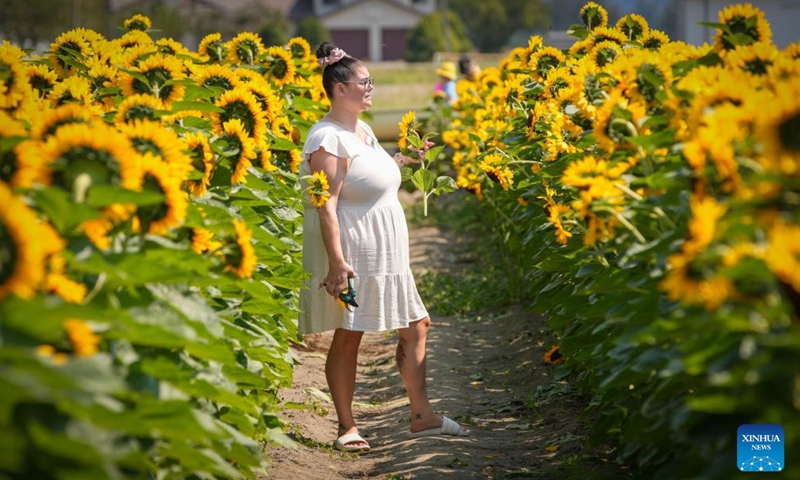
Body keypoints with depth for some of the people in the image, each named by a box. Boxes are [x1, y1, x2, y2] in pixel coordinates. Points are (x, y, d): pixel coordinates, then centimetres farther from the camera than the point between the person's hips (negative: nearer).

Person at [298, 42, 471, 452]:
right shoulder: (328, 138, -17)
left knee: (415, 326, 11)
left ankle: (422, 416, 20)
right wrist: (336, 261, -27)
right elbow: (326, 205, -22)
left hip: (386, 255, 10)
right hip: (352, 255, -10)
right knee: (348, 337, -1)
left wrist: (403, 159, 18)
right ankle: (347, 426, 10)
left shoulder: (362, 130, 12)